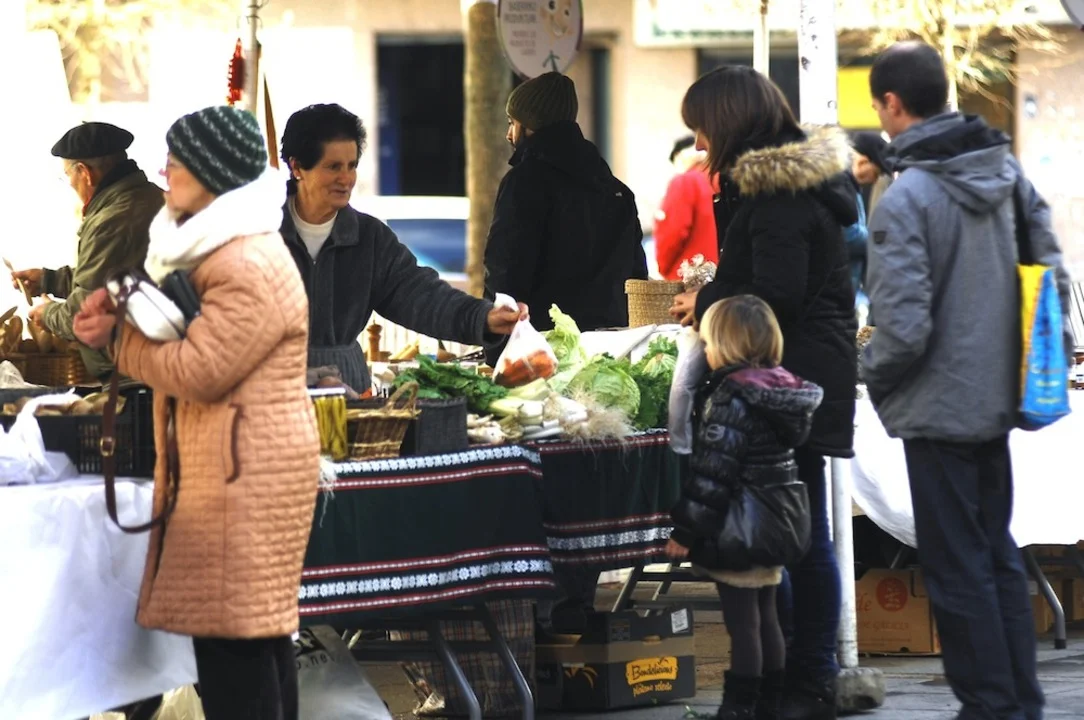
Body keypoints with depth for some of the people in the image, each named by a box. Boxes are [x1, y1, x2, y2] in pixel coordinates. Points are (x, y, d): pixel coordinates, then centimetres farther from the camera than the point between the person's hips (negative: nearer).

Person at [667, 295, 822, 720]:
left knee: (742, 622, -5)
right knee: (765, 618, 15)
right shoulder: (779, 389, 7)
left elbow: (713, 474, -22)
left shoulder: (733, 398, -19)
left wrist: (686, 530, -18)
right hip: (772, 529, 9)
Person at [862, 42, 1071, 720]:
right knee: (998, 554, 17)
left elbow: (904, 329, -22)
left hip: (940, 404, -7)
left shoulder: (906, 198, -20)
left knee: (958, 568, 3)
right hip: (999, 399, 7)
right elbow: (1052, 272, 7)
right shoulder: (1006, 171, 2)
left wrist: (874, 377, -3)